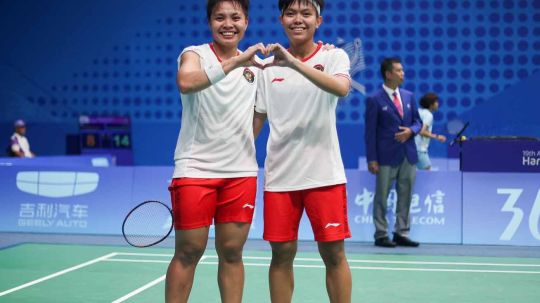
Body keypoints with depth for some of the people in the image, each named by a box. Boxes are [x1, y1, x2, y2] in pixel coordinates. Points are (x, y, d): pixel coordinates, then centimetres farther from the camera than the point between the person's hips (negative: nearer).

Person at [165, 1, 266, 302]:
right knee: (188, 253, 1)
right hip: (195, 168, -3)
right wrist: (236, 61, -34)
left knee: (232, 253, 7)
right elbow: (185, 82, -28)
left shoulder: (256, 63, 10)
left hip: (241, 171, 4)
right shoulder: (194, 54, -3)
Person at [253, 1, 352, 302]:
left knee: (334, 253, 1)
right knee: (282, 253, 6)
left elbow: (341, 88, -23)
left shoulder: (334, 56, -1)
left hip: (324, 174, -2)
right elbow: (256, 120, 13)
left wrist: (294, 63, -31)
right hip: (279, 175, 3)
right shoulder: (269, 65, 8)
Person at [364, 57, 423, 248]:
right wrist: (372, 159, -11)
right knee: (382, 197, 1)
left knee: (405, 196, 7)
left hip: (408, 155, 5)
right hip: (387, 157, -5)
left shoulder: (409, 96, 11)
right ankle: (381, 235, 8)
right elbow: (370, 132, -7)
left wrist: (411, 131, -7)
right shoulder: (375, 100, -6)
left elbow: (418, 121, 17)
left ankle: (401, 233, 15)